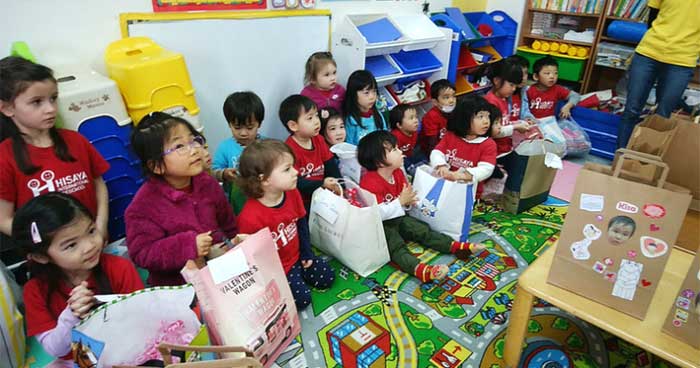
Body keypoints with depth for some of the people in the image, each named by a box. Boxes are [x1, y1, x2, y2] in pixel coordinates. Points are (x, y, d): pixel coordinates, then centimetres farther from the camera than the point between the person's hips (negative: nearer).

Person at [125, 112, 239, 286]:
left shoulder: (207, 183, 4)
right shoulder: (144, 204, -14)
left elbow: (228, 224, 18)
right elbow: (141, 254, -15)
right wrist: (188, 245, -23)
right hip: (175, 284, -6)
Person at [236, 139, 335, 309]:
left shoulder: (292, 194, -12)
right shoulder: (250, 217, -34)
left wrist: (306, 252, 7)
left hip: (297, 256, 6)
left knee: (327, 278, 5)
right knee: (302, 298, -12)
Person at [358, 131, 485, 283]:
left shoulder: (398, 173, 1)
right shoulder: (370, 182, -26)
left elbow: (403, 197, 14)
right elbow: (377, 213, -31)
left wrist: (408, 202, -10)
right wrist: (401, 201, -28)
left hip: (397, 218, 9)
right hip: (379, 226, -9)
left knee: (423, 230, -2)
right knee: (396, 246, -28)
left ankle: (456, 246, -5)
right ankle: (420, 269, -51)